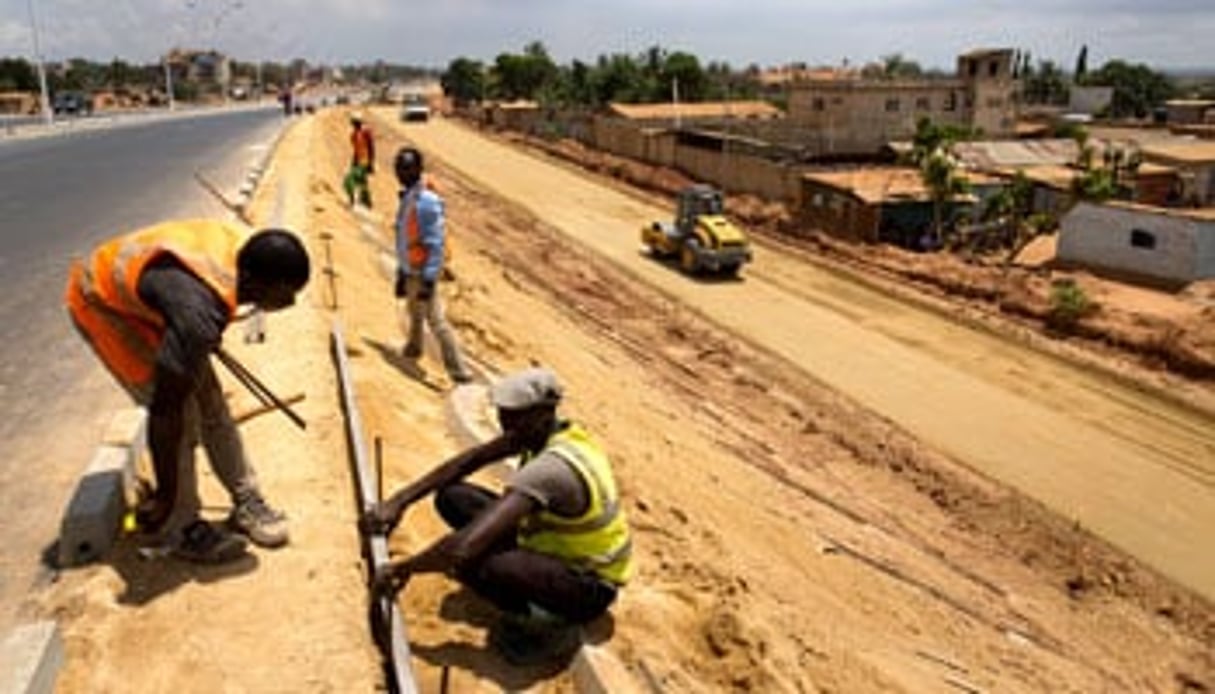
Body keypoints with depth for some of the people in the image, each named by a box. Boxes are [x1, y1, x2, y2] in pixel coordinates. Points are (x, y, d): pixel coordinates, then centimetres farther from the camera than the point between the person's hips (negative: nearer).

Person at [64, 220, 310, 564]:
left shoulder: (247, 252, -20)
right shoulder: (199, 313, -42)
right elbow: (165, 410, -35)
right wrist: (166, 494, -25)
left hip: (140, 292, 8)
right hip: (101, 302, -8)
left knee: (211, 402, 6)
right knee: (180, 413, -13)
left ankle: (246, 502, 18)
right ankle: (180, 529, 3)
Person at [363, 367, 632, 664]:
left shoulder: (551, 468, -34)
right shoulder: (539, 432, -7)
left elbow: (466, 546, -39)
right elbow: (468, 461, -2)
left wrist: (402, 568, -24)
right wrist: (399, 501, -9)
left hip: (590, 586, -9)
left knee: (469, 561, -36)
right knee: (452, 497, -2)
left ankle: (553, 626, -10)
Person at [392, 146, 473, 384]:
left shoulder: (427, 201, -20)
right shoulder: (406, 198, 8)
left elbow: (436, 244, -22)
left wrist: (429, 280, -25)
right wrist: (401, 275, 20)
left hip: (422, 273, -9)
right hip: (411, 272, 9)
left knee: (436, 320, -10)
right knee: (414, 313, 26)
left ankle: (458, 369, -8)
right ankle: (413, 347, 48)